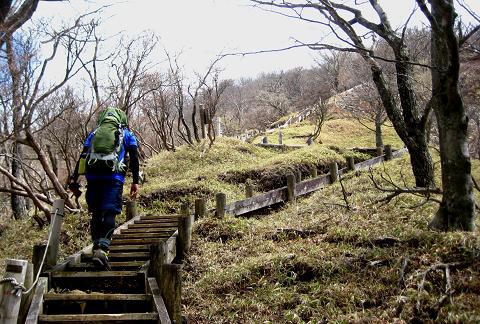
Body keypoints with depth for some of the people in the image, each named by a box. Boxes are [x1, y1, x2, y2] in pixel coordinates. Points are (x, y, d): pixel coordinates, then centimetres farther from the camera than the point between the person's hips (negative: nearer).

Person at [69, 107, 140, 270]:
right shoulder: (127, 134, 20)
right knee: (109, 214, -8)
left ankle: (97, 248, 14)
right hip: (114, 177, -3)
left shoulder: (94, 133, 26)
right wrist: (135, 182, 4)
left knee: (96, 213, 14)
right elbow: (134, 158, 7)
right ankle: (102, 249, -25)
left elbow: (82, 157, 15)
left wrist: (74, 180, 12)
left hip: (92, 176, 3)